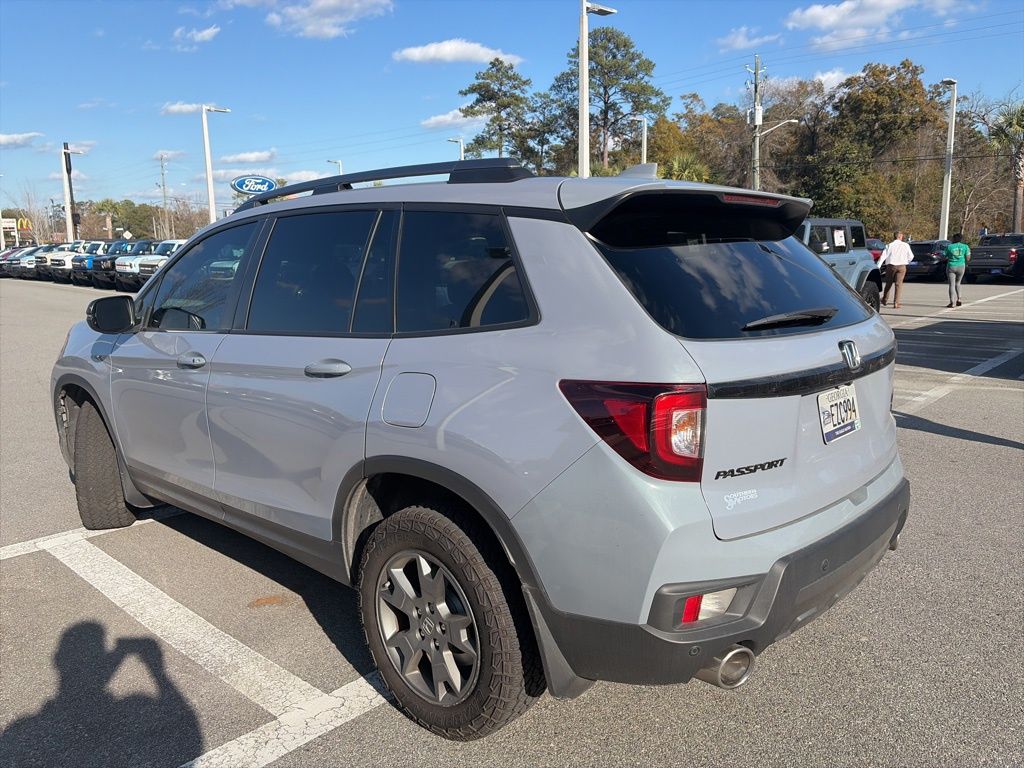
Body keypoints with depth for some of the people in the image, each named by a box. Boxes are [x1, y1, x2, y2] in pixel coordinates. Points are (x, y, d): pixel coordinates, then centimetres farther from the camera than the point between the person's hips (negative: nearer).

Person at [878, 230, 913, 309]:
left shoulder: (890, 245, 0)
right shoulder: (905, 245, 4)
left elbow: (883, 256, -7)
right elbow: (911, 256, 11)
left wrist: (878, 267, -11)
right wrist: (907, 262, 31)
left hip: (892, 266, 0)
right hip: (902, 266, 0)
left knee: (888, 283, 15)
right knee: (899, 284, 0)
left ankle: (885, 300, 28)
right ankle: (896, 303, -7)